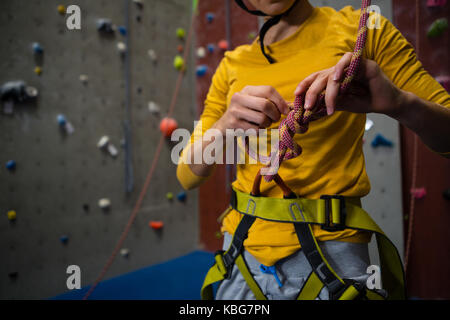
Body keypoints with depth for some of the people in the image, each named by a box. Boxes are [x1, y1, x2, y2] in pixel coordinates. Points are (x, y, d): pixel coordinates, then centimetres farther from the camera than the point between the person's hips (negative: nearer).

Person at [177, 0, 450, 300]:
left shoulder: (360, 29, -2)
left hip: (329, 247, -2)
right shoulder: (233, 65, 4)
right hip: (243, 247, 4)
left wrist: (399, 103, -27)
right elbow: (187, 176, 1)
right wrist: (224, 126, -19)